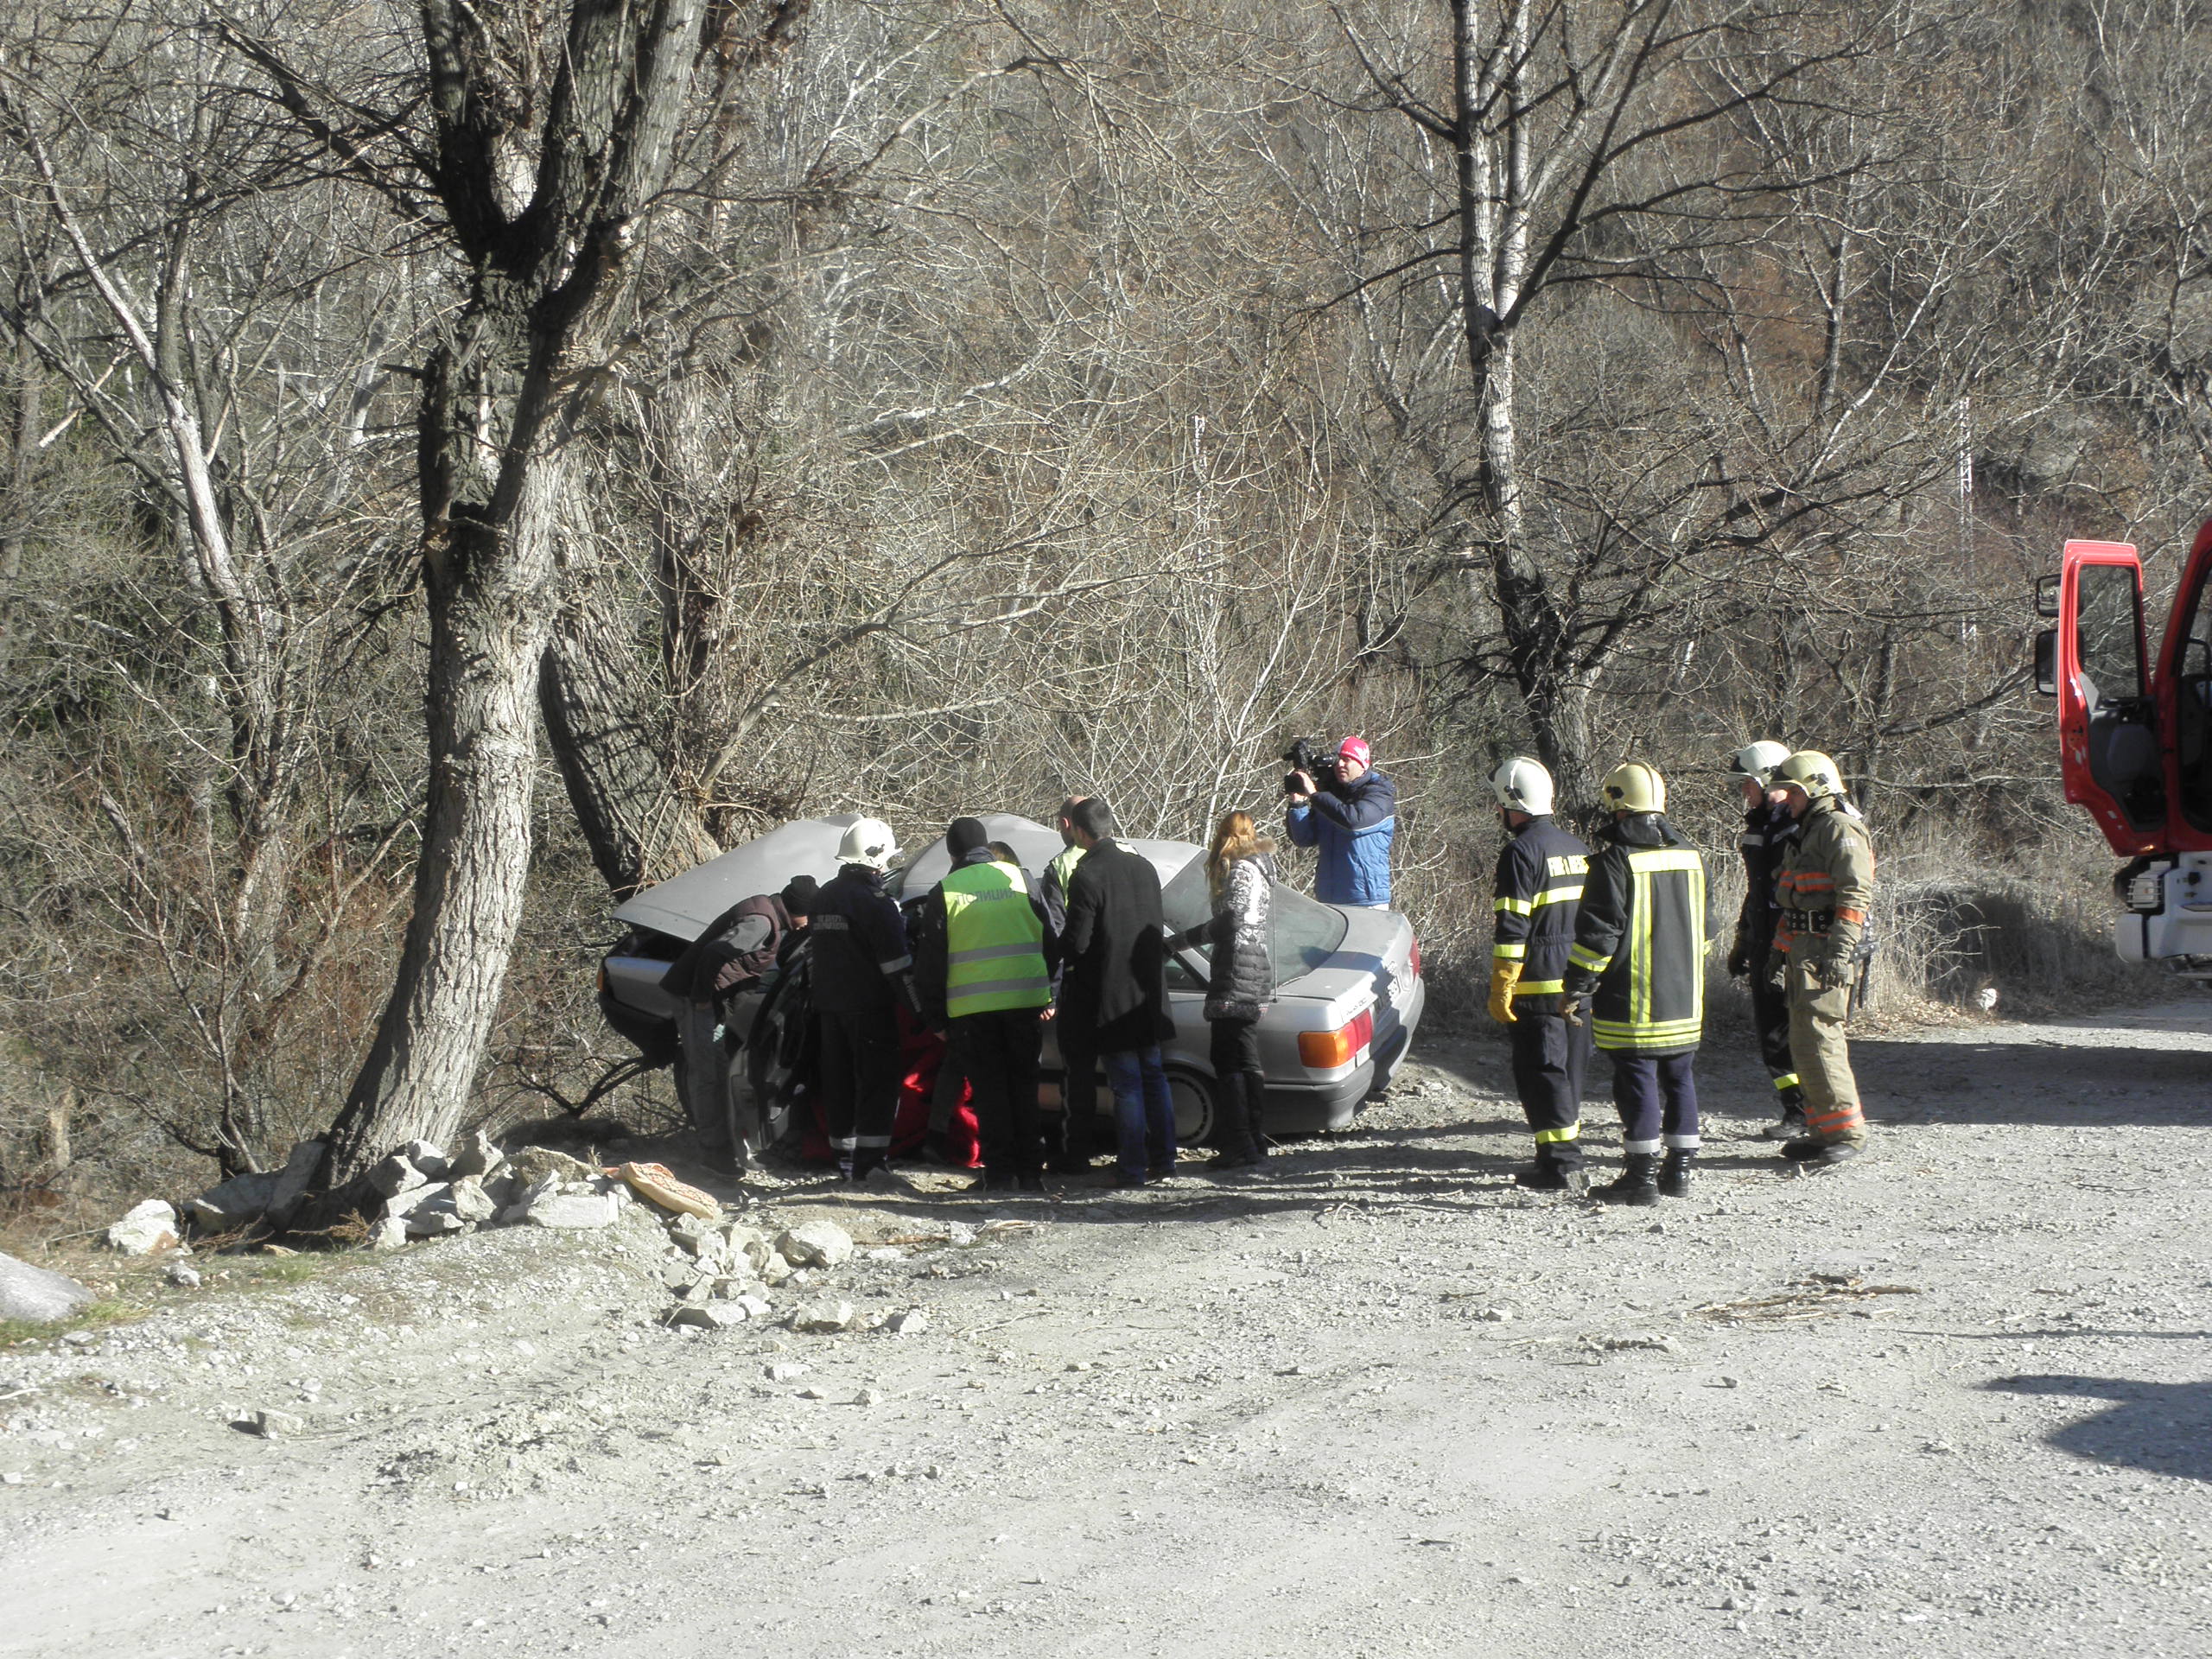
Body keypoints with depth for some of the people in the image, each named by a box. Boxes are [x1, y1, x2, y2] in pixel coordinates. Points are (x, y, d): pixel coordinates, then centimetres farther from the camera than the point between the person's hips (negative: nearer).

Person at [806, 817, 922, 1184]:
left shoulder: (822, 898, 13)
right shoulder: (875, 902, -13)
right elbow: (897, 965, -15)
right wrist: (920, 1010, -11)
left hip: (830, 1006, 8)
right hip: (870, 1008, -8)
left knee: (839, 1083, 10)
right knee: (877, 1084, -6)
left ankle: (845, 1159, 14)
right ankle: (867, 1164, -12)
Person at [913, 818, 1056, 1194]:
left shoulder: (943, 892, 1)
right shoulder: (1020, 878, 5)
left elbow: (930, 963, 3)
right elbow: (1051, 938, 8)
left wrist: (935, 1016, 10)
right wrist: (1049, 993, 17)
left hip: (971, 1008, -2)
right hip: (1024, 1001, 2)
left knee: (988, 1089, 4)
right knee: (1023, 1085, 10)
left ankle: (999, 1172, 0)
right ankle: (1030, 1170, 9)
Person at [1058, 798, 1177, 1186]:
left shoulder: (1087, 876, -17)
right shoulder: (1144, 867, 5)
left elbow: (1077, 942, -18)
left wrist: (1057, 950, 2)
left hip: (1111, 994, -6)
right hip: (1148, 992, 6)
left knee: (1126, 1084, -1)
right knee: (1153, 1076, 15)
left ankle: (1132, 1168, 3)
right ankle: (1163, 1159, 20)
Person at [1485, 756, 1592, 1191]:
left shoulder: (1521, 852, -13)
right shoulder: (1576, 849, 14)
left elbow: (1512, 928, -17)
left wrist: (1501, 989, -14)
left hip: (1538, 987, -8)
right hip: (1577, 986, 8)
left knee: (1541, 1074, -5)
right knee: (1569, 1070, 15)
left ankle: (1562, 1166, -9)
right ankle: (1564, 1157, 22)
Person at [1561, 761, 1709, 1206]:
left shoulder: (1616, 859, -13)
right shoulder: (1689, 856, 10)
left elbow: (1598, 931, -15)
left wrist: (1578, 988, -9)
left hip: (1632, 999, -6)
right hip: (1684, 999, 6)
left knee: (1637, 1081, -3)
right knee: (1678, 1078, 13)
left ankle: (1641, 1175, -2)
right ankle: (1679, 1170, 17)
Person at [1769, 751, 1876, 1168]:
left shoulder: (1840, 829, -10)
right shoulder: (1806, 831, 22)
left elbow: (1855, 895, -19)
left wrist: (1840, 951, -26)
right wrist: (1781, 946, 26)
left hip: (1827, 951, -10)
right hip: (1805, 951, 11)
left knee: (1816, 1039, -14)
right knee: (1806, 1042, 12)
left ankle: (1847, 1131, -11)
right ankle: (1824, 1130, 18)